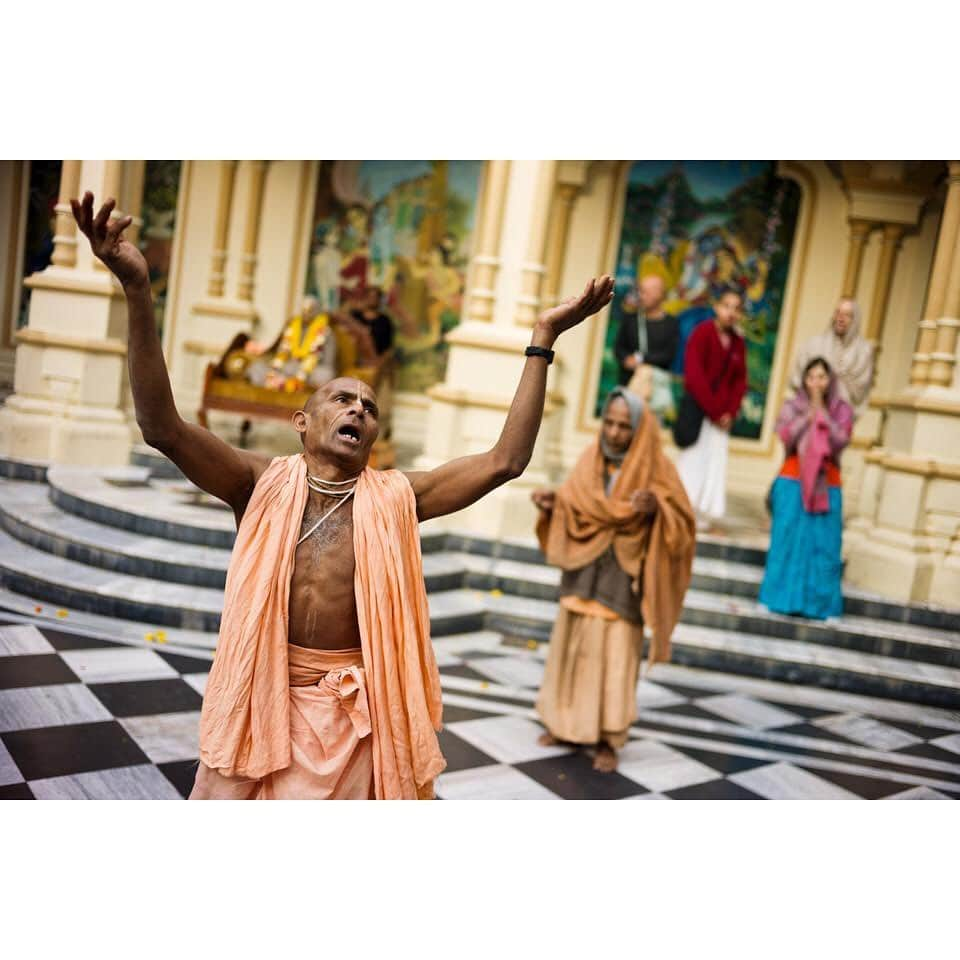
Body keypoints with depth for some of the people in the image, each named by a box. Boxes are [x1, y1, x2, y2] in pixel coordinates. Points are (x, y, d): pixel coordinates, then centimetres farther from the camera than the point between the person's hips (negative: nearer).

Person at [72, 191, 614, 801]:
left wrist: (542, 339, -12)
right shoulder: (265, 486, -4)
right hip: (261, 694, 0)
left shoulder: (394, 497, -2)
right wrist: (138, 290, -27)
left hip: (355, 706, 1)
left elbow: (505, 461, -8)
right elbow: (163, 427, -16)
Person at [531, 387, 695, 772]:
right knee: (572, 646, 11)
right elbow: (572, 507, 7)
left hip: (624, 576, -4)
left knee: (616, 655, -2)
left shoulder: (657, 467, -10)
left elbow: (682, 523, -12)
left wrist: (655, 509, -30)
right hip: (585, 571, 4)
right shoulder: (591, 459, 2)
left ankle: (608, 739, 11)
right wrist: (552, 504, -12)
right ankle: (566, 722, 26)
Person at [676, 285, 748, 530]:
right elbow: (694, 375, -12)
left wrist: (730, 413, -3)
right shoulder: (703, 332, -6)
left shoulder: (738, 342, 10)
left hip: (721, 416, 5)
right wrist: (713, 410, -13)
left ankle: (702, 514, 11)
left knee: (715, 462, 4)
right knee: (692, 458, -2)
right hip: (697, 409, -5)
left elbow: (740, 381, 11)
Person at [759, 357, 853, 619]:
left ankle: (818, 602, 4)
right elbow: (785, 436, -10)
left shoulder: (843, 410, 6)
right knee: (788, 539, -2)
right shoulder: (793, 406, 5)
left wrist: (822, 411, -11)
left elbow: (840, 440, -10)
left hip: (827, 484, 1)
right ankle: (784, 597, 6)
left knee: (823, 544, -2)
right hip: (793, 480, 0)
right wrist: (809, 413, -12)